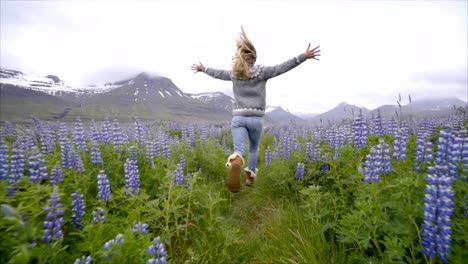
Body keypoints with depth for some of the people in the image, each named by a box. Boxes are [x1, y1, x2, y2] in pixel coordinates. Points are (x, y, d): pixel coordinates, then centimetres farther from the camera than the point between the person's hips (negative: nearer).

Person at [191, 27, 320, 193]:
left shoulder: (234, 73, 7)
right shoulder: (262, 72, -1)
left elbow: (217, 73, 23)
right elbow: (283, 67, -9)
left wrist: (203, 69, 41)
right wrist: (304, 56, -10)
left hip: (238, 118, 1)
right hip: (256, 119, 0)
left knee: (238, 150, -10)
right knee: (254, 148, 22)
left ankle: (236, 163, -44)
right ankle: (250, 177, 27)